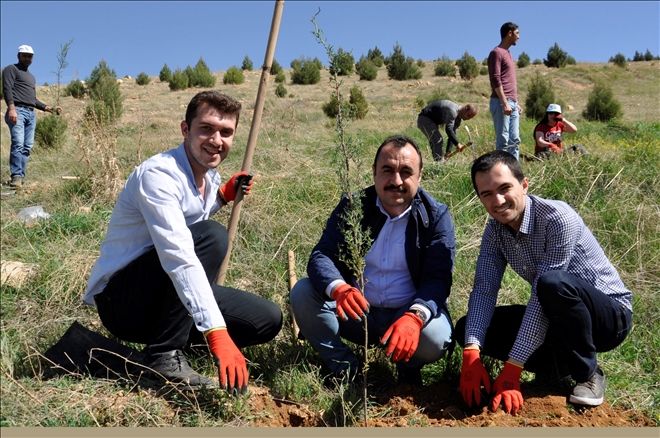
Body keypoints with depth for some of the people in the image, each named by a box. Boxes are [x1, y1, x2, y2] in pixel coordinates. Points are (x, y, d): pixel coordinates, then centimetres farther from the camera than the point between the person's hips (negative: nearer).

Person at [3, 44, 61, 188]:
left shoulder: (31, 77, 31)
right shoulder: (11, 69, 8)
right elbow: (7, 89, -7)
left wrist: (50, 108, 20)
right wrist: (11, 108, -21)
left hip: (31, 113, 7)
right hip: (17, 110, -7)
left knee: (27, 147, -2)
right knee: (18, 144, -19)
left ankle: (21, 176, -3)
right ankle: (16, 176, -23)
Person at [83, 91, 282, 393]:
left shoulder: (210, 177, 4)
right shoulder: (159, 175, -24)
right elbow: (179, 257, -37)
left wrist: (223, 196, 6)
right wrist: (217, 333, -44)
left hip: (164, 297, 8)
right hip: (120, 297, -8)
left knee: (268, 320, -3)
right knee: (212, 235, -30)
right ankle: (165, 356, -22)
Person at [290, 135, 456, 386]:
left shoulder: (436, 216, -7)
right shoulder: (353, 205, -2)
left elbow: (438, 278, -16)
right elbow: (321, 255, -11)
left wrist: (415, 316, -38)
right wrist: (337, 288, -36)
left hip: (409, 313, -1)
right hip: (355, 311, 2)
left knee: (435, 337, -33)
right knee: (303, 292, -20)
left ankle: (408, 366, 4)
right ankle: (343, 365, -3)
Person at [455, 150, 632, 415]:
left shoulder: (557, 218, -26)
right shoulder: (495, 230, -5)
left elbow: (542, 294, -31)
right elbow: (484, 290, -13)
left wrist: (512, 369, -31)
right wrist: (471, 355, -28)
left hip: (610, 314, -5)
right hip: (559, 318, 6)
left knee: (553, 282, -39)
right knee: (466, 329, -10)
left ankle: (587, 373, -13)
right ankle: (557, 368, -1)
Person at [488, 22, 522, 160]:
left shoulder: (508, 53, 23)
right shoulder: (496, 53, -5)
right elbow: (495, 80, -15)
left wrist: (516, 103, 22)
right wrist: (505, 103, -20)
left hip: (512, 103, 9)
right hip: (501, 103, -9)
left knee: (515, 140, 7)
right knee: (503, 140, -10)